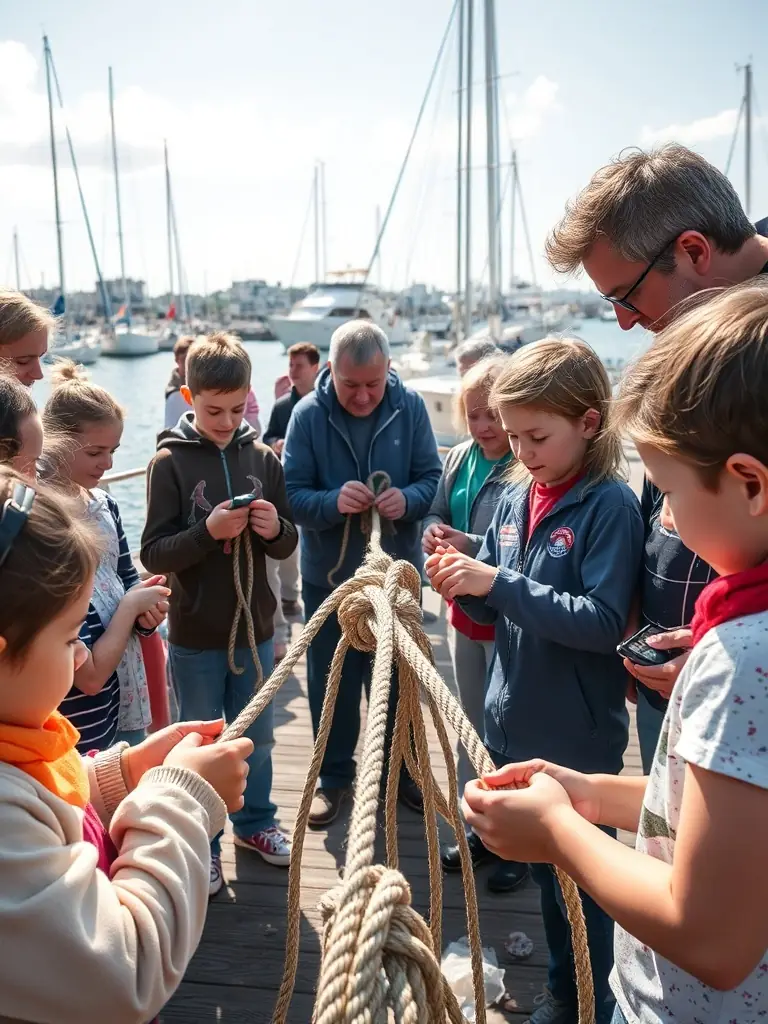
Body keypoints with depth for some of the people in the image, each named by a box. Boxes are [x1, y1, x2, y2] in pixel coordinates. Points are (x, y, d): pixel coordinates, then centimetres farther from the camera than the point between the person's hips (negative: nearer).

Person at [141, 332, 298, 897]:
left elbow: (288, 544, 4)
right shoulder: (170, 462, -9)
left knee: (258, 738, 19)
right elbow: (154, 554, -12)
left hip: (255, 628, 3)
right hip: (195, 635, -3)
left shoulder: (263, 458, -1)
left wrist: (276, 529, -18)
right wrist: (207, 532, -27)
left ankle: (255, 821, 42)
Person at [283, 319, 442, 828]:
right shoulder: (308, 414, -13)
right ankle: (335, 776, 35)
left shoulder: (410, 406, -10)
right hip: (328, 575, -1)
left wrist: (407, 499, -29)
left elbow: (432, 478, -7)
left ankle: (401, 770, 39)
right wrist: (334, 501, -34)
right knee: (331, 683, 15)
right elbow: (292, 495, -15)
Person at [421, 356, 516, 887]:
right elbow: (436, 512, 11)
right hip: (464, 610, 7)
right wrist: (433, 532, -10)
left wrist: (470, 545, -29)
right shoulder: (460, 459, 2)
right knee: (470, 725, 20)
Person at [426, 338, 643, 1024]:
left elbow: (604, 622, -23)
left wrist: (499, 583, -27)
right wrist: (465, 583, -13)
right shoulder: (516, 497, 1)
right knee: (539, 864, 22)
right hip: (514, 722, 6)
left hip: (577, 736, -6)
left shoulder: (609, 506, -16)